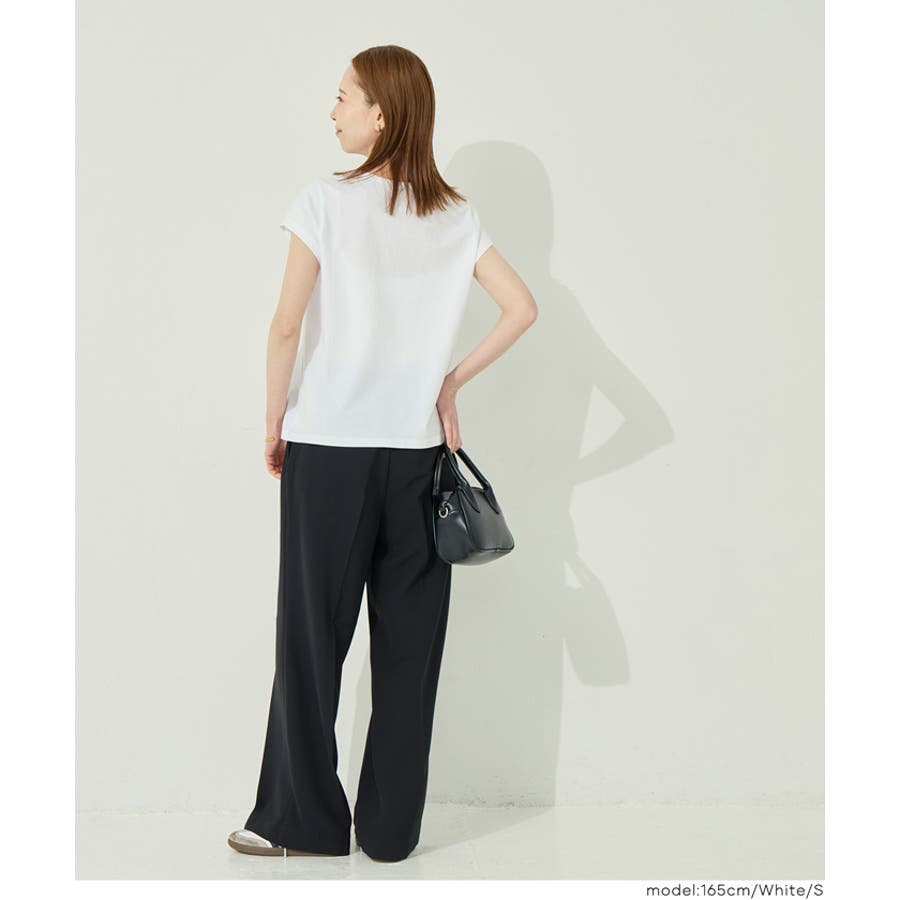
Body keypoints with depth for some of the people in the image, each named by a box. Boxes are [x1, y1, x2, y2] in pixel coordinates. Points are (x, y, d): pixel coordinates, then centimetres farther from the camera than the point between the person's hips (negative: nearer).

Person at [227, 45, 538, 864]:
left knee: (313, 633, 7)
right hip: (417, 450, 4)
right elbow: (522, 309, 0)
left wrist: (274, 421, 3)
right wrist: (451, 382, 7)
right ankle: (391, 828, 17)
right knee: (409, 641, 9)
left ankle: (302, 819, 18)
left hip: (328, 447, -3)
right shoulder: (455, 216, 5)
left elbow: (286, 326, -8)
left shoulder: (327, 201, -7)